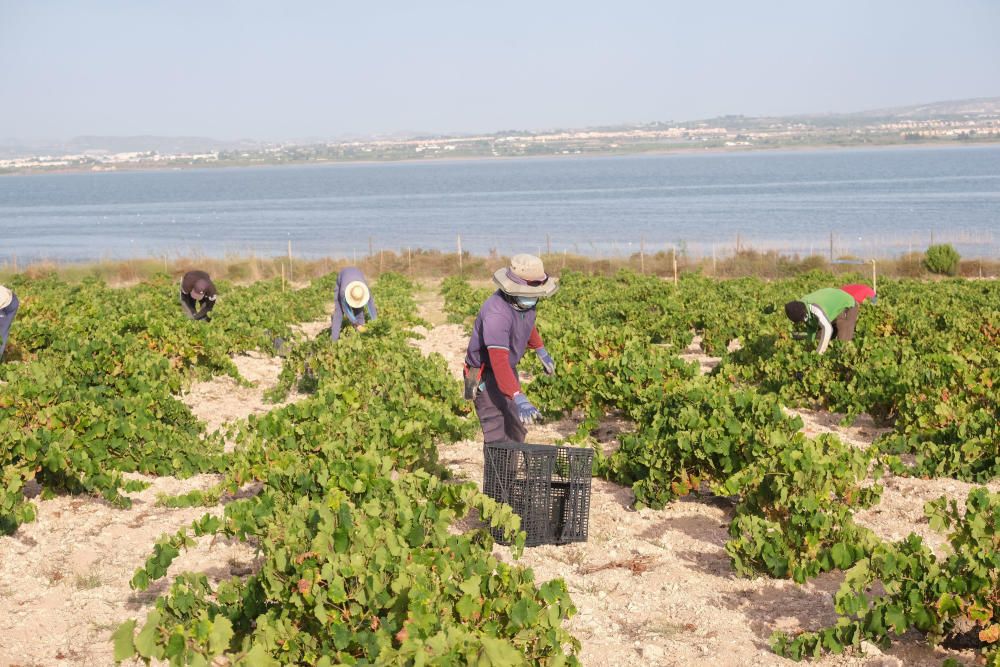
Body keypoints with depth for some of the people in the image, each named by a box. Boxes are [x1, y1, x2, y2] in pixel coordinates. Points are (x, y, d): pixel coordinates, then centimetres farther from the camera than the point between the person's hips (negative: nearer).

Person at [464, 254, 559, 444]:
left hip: (508, 370, 9)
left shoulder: (524, 301, -6)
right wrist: (520, 399, -49)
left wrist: (541, 352, 31)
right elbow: (498, 361, -42)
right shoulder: (497, 312, -34)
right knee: (497, 440, -14)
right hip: (485, 376, -9)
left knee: (516, 433, 18)